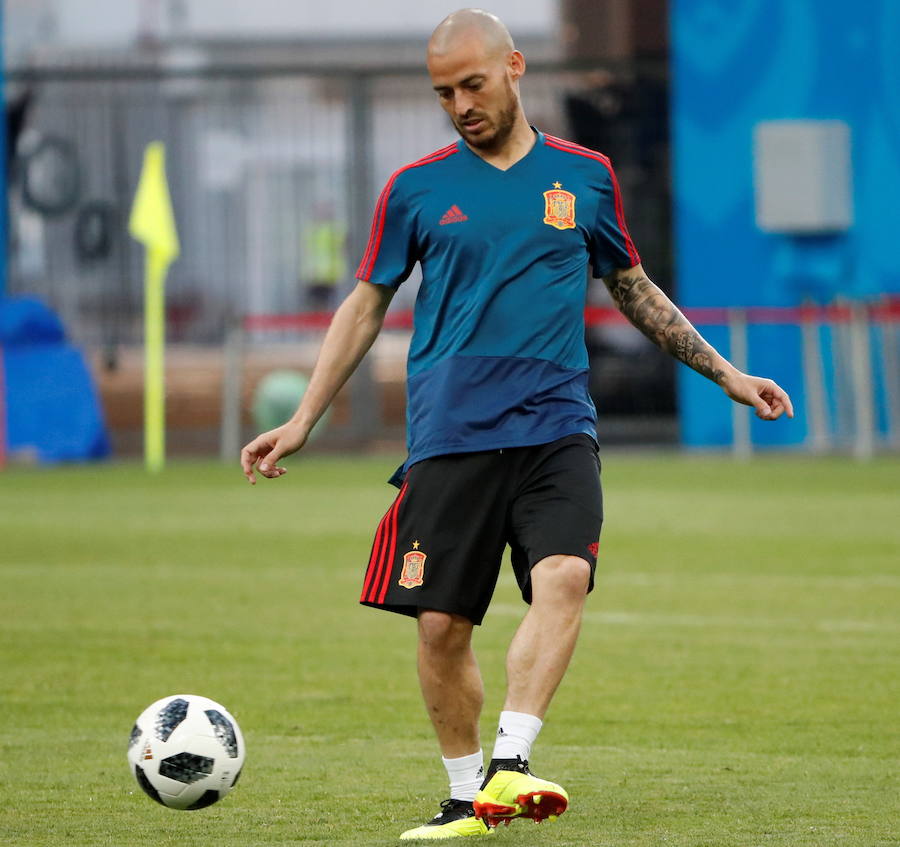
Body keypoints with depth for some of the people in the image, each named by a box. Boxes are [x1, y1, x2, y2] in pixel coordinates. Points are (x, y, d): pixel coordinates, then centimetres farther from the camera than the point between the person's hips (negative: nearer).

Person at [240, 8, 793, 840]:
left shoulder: (584, 176, 9)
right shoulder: (417, 187, 6)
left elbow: (634, 290, 21)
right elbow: (367, 304, 14)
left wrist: (726, 374, 20)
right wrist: (302, 421, 10)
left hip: (556, 427, 0)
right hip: (450, 434, 0)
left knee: (564, 578, -24)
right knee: (442, 625, -2)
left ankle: (509, 766, -27)